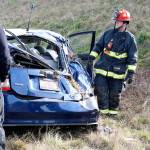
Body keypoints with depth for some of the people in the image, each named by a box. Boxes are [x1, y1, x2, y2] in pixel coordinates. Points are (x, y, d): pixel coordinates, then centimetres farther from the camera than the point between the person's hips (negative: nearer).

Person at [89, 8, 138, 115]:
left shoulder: (130, 38, -5)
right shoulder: (108, 33, 5)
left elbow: (133, 58, -4)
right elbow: (98, 46, 14)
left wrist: (131, 72, -9)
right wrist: (91, 58, 5)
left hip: (117, 72, -2)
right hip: (102, 69, 3)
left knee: (115, 94, 8)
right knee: (101, 90, -1)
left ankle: (113, 110, 28)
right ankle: (103, 110, 14)